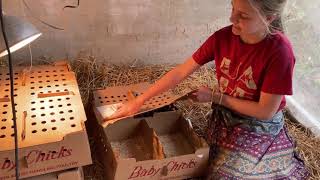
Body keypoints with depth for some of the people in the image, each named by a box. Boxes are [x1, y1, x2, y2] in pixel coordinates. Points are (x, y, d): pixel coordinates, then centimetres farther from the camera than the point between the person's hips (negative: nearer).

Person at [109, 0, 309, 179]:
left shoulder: (279, 51, -28)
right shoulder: (223, 37, -15)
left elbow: (265, 111, -22)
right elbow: (180, 73, -12)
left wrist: (215, 96, -18)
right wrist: (139, 101, -12)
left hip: (259, 127, -4)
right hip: (224, 119, 5)